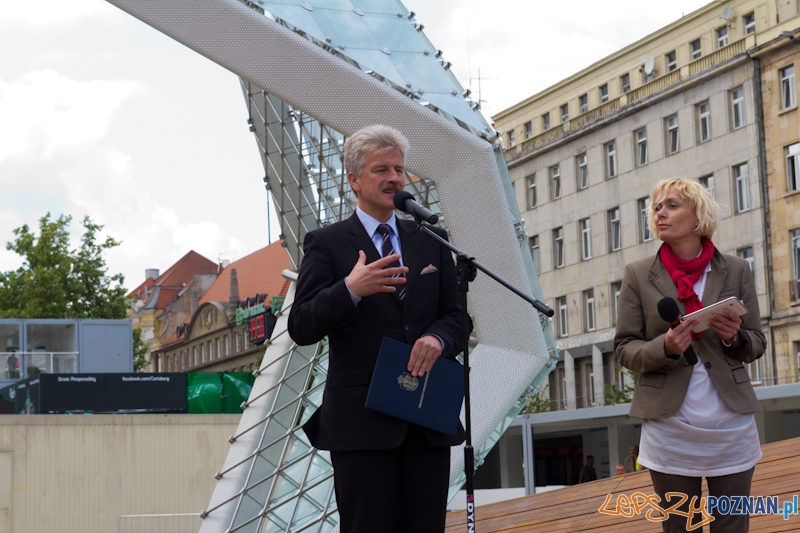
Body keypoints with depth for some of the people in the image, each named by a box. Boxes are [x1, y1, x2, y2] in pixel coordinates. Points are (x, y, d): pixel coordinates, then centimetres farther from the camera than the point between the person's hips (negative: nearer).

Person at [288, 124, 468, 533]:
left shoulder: (432, 241, 16)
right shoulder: (326, 244, 3)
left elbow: (456, 315, 15)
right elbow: (301, 328, -5)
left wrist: (438, 338, -9)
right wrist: (350, 290, -22)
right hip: (362, 420, -4)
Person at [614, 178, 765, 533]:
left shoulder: (736, 271, 5)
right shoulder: (638, 276, 3)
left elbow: (757, 344, 10)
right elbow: (624, 349, 3)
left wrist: (735, 337, -13)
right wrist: (665, 348, -17)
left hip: (731, 427, 1)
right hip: (671, 430, 0)